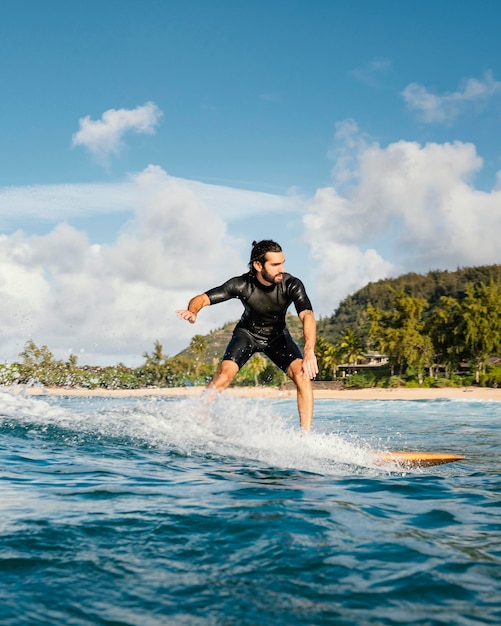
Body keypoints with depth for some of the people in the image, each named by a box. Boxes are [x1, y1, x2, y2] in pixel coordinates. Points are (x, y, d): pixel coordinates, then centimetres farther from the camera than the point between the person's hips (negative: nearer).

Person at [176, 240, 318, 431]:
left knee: (303, 374, -22)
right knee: (224, 373, -24)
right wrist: (192, 312, -51)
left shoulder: (291, 284, -29)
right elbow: (202, 298, -26)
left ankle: (306, 434, -17)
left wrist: (309, 352, -59)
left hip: (277, 335, 1)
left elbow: (307, 316, -42)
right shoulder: (241, 285, -27)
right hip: (247, 333, 0)